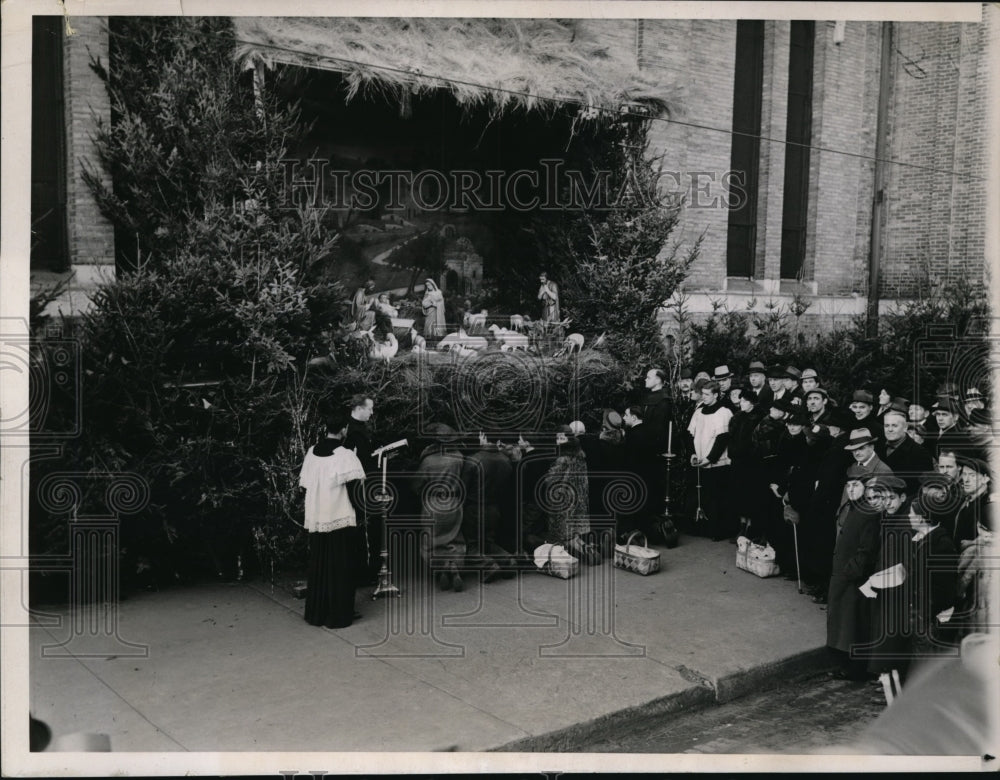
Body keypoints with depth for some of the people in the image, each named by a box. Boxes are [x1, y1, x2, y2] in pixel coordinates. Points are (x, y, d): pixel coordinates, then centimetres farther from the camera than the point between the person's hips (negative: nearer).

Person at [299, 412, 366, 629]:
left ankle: (315, 612, 22)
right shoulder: (345, 456, -14)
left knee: (318, 565, 15)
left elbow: (304, 483, 9)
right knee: (339, 567, 4)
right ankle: (338, 615, 9)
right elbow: (354, 487, -15)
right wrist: (357, 508, 1)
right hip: (339, 519, -5)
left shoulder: (311, 453, 3)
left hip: (315, 519, 5)